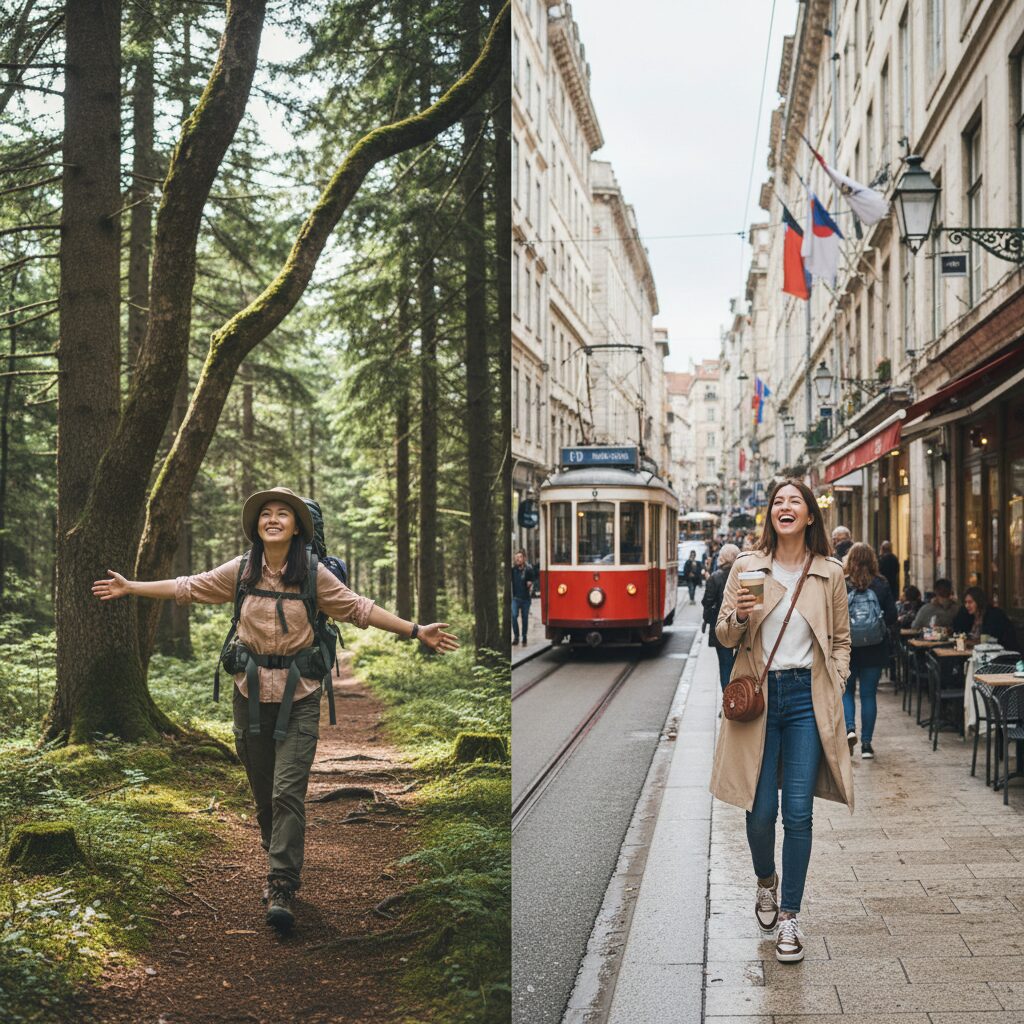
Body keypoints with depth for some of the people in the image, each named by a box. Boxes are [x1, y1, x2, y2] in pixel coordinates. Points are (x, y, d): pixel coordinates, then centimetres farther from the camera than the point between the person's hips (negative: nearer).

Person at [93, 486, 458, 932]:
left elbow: (360, 609, 0)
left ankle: (282, 889, -8)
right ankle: (280, 868, 28)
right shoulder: (240, 570, 4)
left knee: (287, 792, -11)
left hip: (298, 697, -3)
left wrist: (417, 632, -5)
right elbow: (187, 588, 13)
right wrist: (129, 587, 15)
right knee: (263, 791, 10)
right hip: (251, 691, 3)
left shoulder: (312, 575, -2)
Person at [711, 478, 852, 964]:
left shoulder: (829, 573, 5)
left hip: (807, 696, 0)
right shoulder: (746, 567, 3)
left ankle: (789, 917, 9)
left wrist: (835, 688, 1)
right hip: (758, 694, 0)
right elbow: (724, 636, 6)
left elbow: (841, 640, 13)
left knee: (798, 813, -3)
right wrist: (739, 617, -15)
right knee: (761, 810, 3)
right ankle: (766, 882, 34)